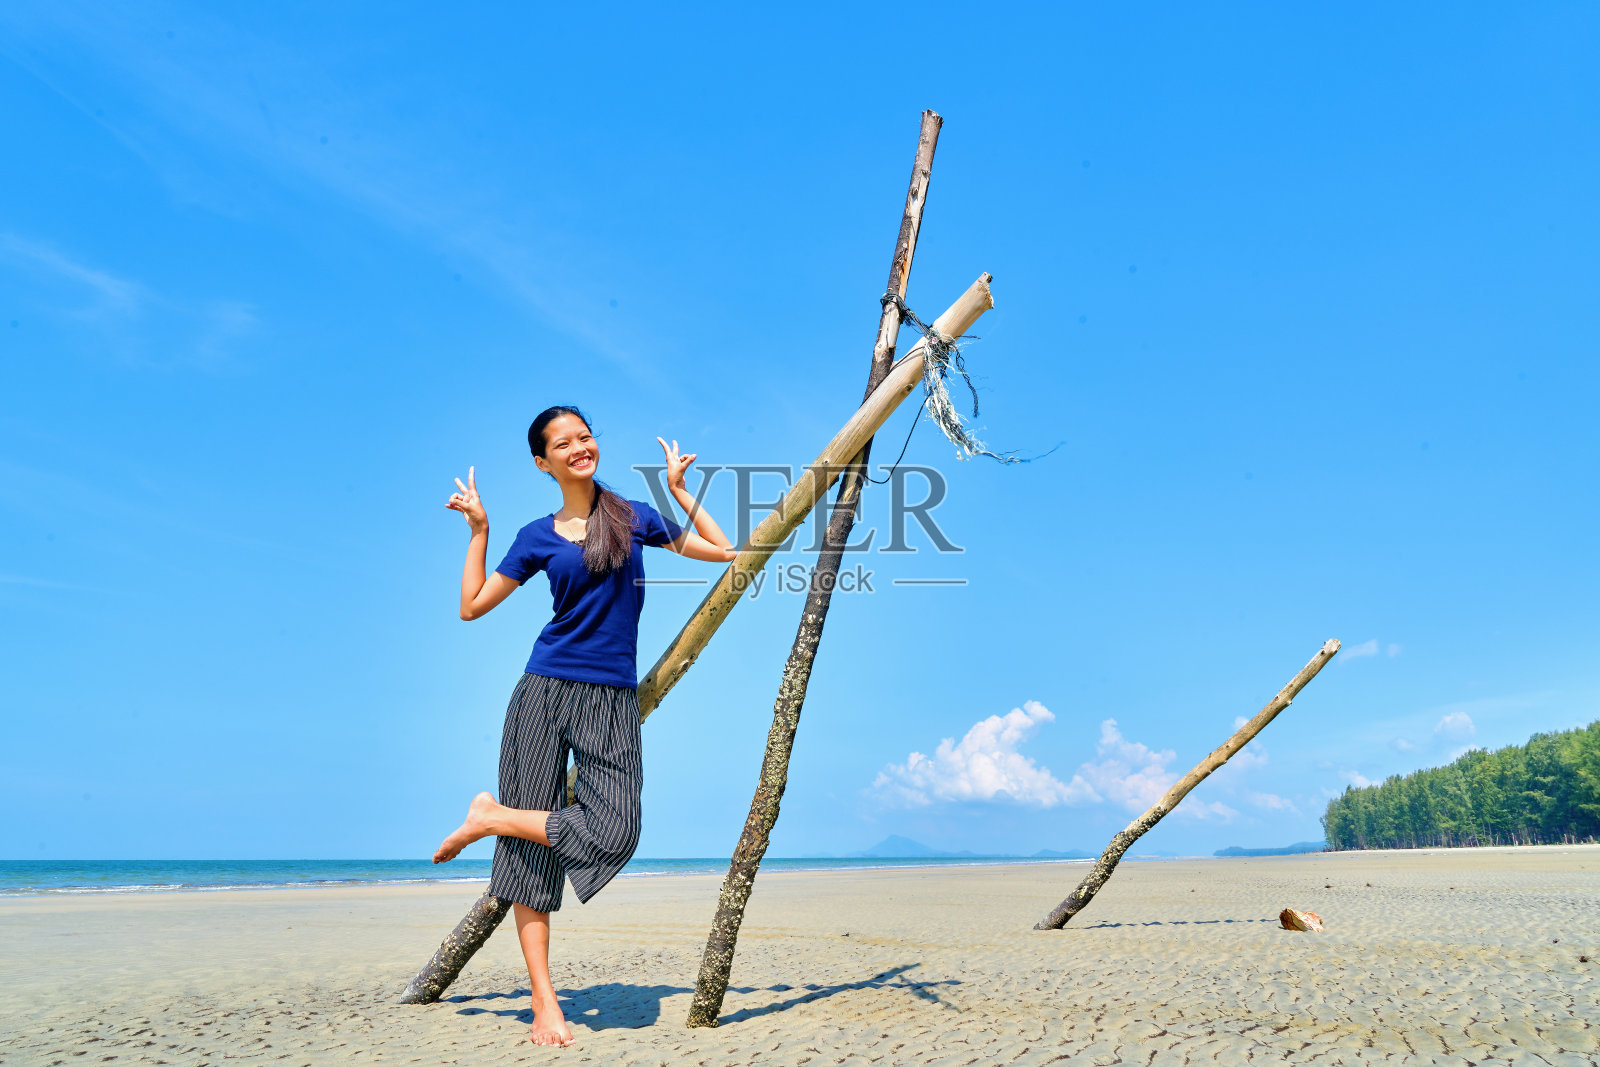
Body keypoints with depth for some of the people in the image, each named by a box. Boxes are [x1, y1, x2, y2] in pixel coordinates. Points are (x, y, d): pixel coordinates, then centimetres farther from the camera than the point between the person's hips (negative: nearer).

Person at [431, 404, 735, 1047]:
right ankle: (544, 1003, 7)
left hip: (612, 702, 1)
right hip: (545, 693, -1)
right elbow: (472, 606, 13)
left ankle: (489, 818, 5)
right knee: (531, 855, -2)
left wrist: (678, 489, 12)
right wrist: (479, 528, 10)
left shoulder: (635, 516, 10)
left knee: (614, 833, -16)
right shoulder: (538, 537, 8)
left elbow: (725, 552, 13)